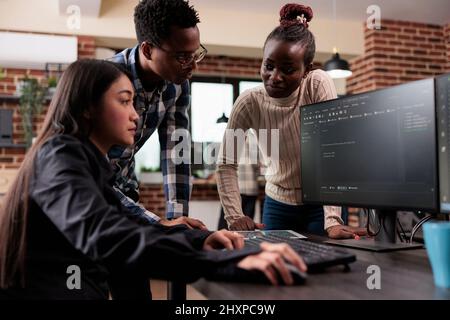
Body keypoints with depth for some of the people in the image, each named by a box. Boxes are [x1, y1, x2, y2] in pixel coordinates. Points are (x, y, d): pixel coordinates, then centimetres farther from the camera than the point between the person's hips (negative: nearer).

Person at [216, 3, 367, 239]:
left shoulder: (319, 85, -20)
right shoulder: (249, 103, -16)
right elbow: (226, 164, -9)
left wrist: (333, 220, -32)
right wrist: (234, 216, -20)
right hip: (278, 204, 2)